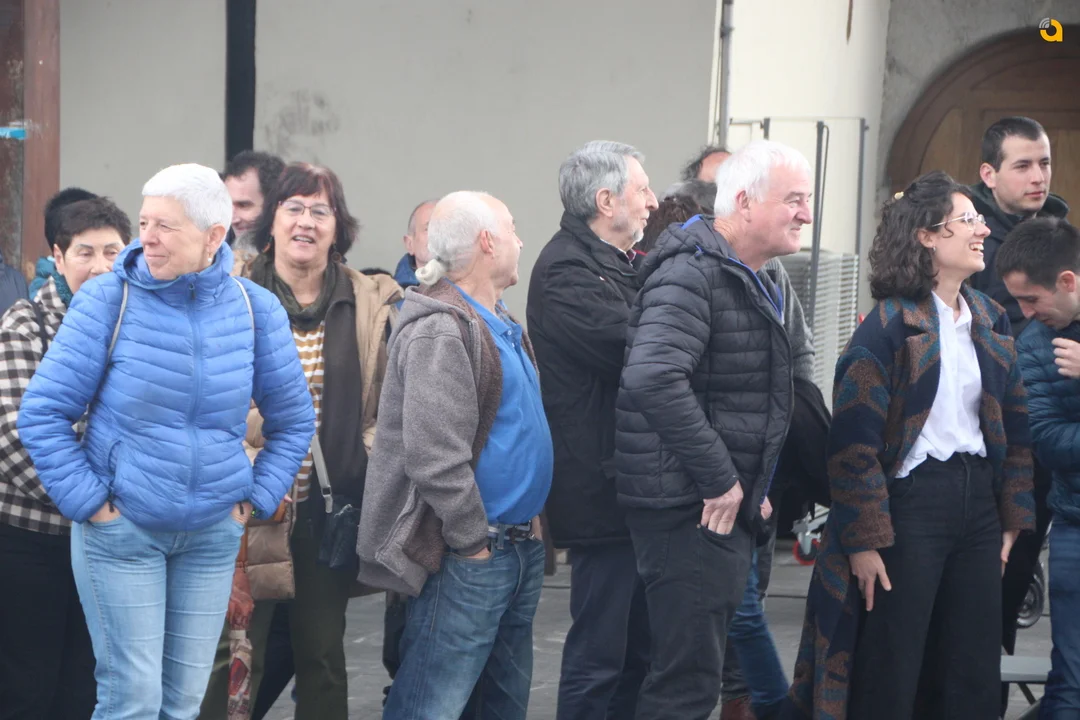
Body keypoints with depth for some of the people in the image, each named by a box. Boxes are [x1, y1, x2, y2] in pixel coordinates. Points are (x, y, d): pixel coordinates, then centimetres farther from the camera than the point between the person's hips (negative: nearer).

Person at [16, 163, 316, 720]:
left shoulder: (255, 309, -2)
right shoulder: (108, 299, -11)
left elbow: (294, 421, 10)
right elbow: (42, 412, -8)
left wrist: (256, 498, 3)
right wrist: (87, 500, -11)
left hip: (214, 532, 3)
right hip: (121, 528, -3)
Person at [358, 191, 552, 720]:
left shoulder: (500, 323, 15)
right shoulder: (440, 329, -17)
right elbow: (435, 457, -24)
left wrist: (532, 520, 14)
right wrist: (474, 542, -17)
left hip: (521, 551, 10)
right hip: (469, 558, -10)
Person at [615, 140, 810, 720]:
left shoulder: (748, 280, 17)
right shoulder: (692, 274, -16)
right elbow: (651, 378, -31)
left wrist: (751, 486, 16)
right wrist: (718, 480, -24)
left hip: (727, 505, 10)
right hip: (692, 511, -10)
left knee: (693, 667, 16)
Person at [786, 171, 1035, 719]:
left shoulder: (990, 321, 10)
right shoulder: (889, 325, -11)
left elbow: (1015, 424, 15)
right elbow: (854, 442, -14)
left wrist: (1012, 519, 10)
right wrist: (866, 539, -17)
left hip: (979, 501, 7)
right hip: (911, 502, -6)